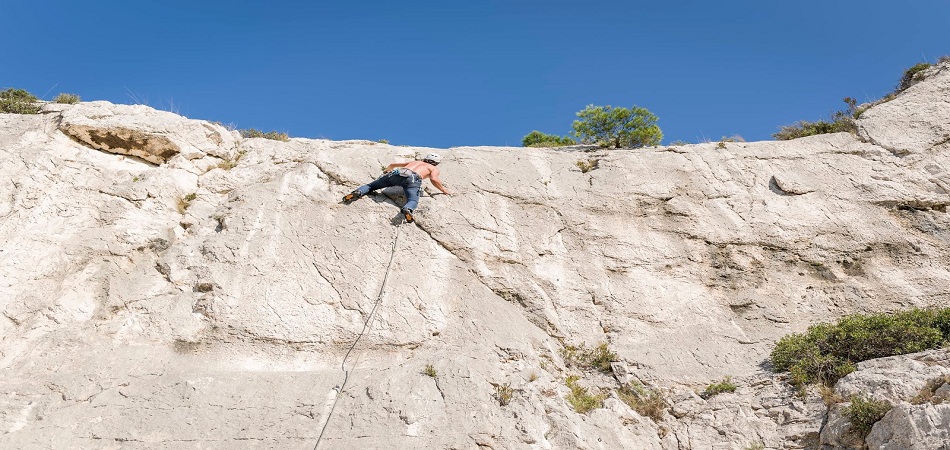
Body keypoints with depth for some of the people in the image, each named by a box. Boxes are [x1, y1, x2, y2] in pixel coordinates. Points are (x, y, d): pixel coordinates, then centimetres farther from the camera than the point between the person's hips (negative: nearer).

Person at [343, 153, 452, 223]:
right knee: (413, 201, -21)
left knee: (371, 186, 15)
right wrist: (444, 190, 18)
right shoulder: (434, 169, 27)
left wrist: (387, 170, 68)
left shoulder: (413, 162, 41)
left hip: (397, 172, 4)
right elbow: (434, 179, 4)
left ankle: (358, 192, -13)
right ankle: (407, 210, -54)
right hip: (413, 178, -4)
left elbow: (393, 164, 47)